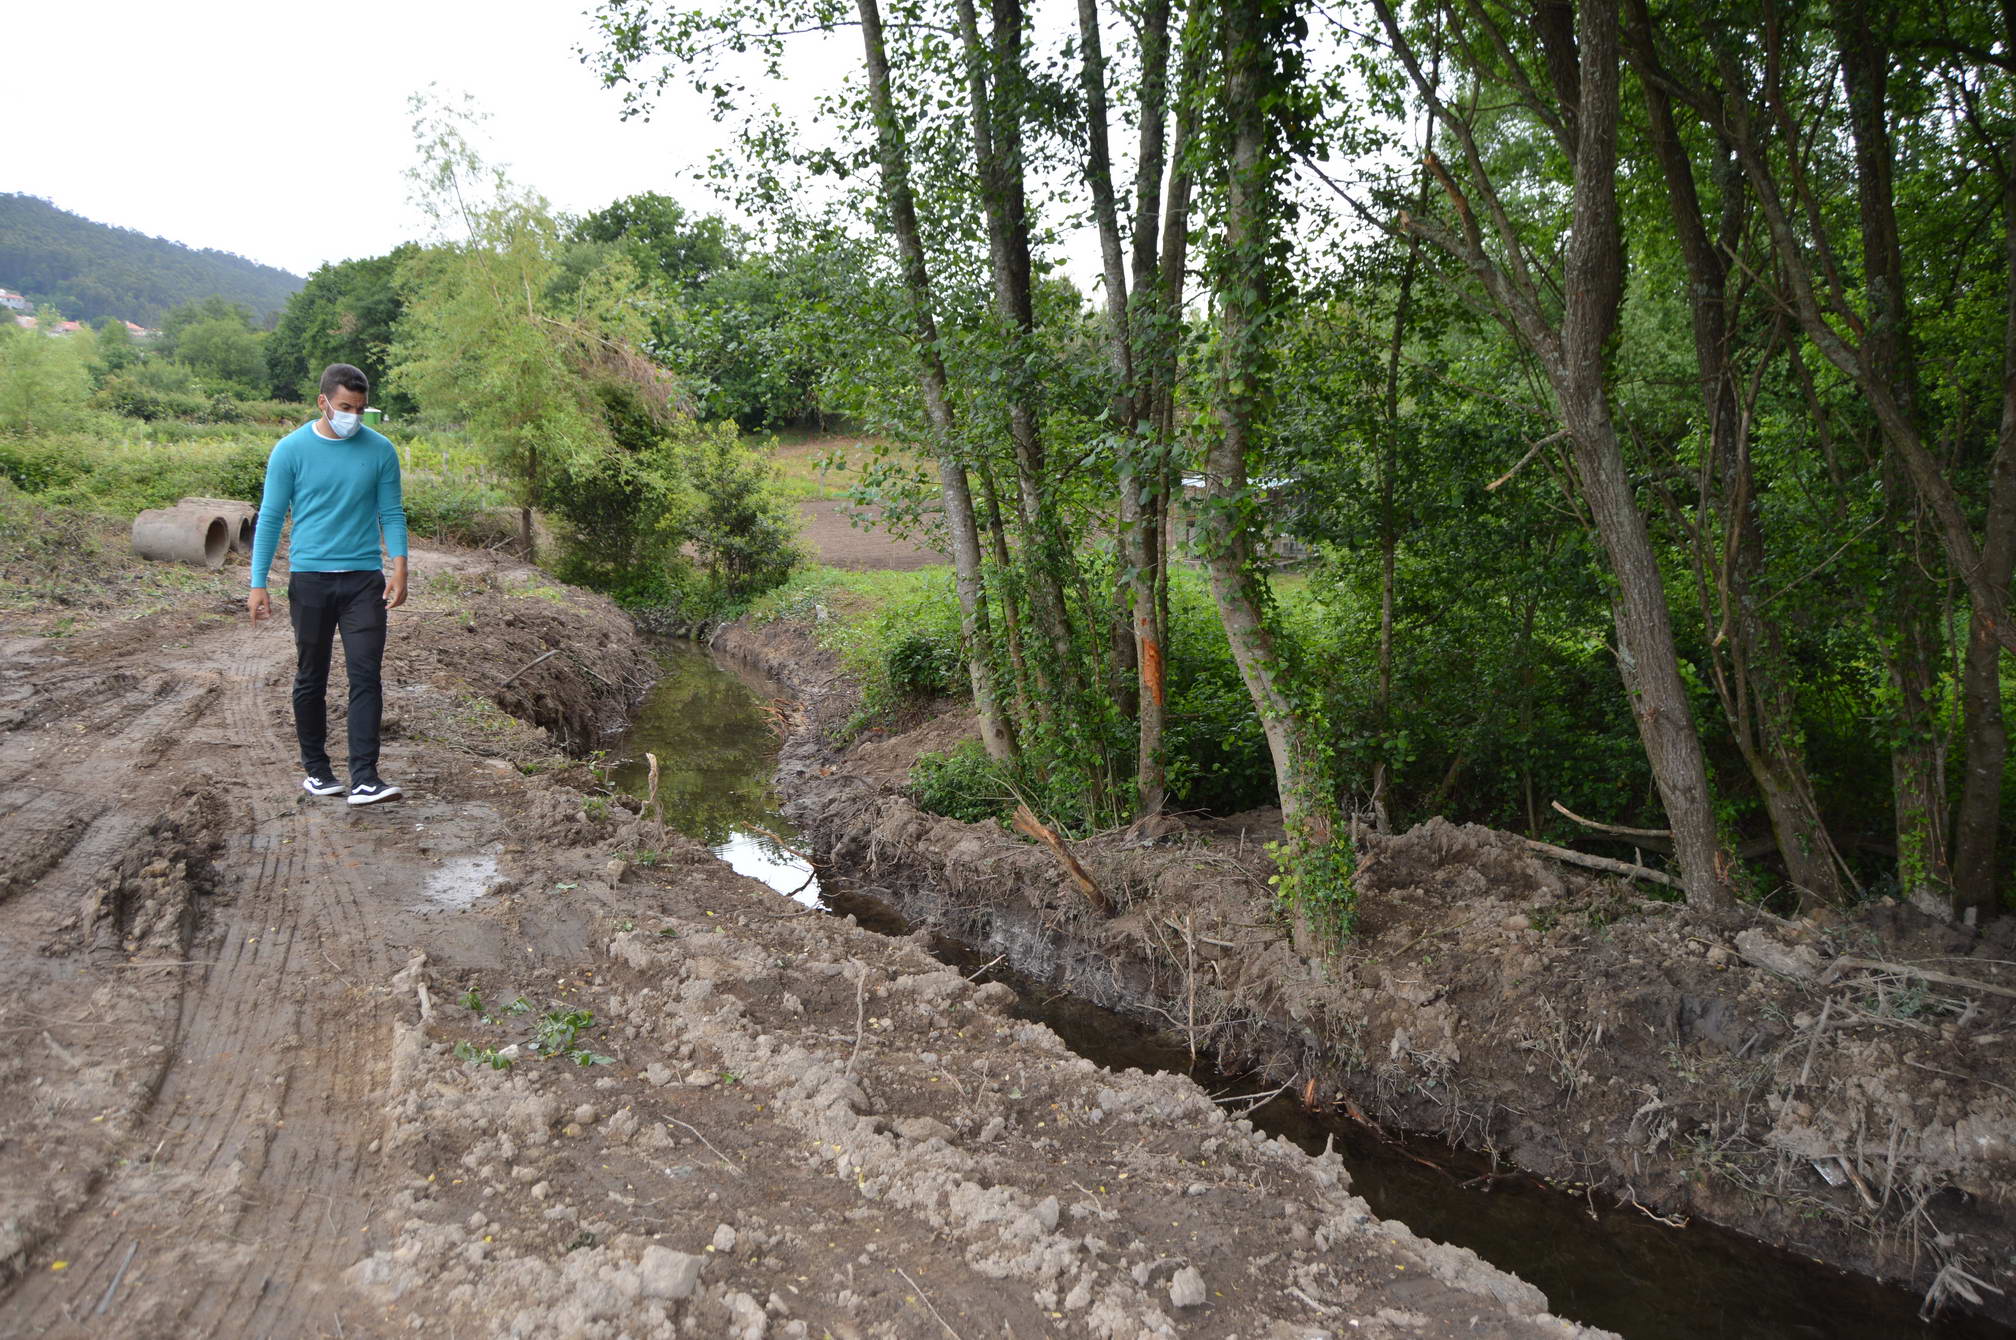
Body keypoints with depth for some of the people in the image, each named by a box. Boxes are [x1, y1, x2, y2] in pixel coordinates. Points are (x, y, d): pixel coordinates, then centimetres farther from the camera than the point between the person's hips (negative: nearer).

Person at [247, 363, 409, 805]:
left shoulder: (380, 451, 3)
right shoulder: (291, 450, -1)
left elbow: (392, 514, 7)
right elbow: (270, 518, 2)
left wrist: (400, 570, -6)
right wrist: (258, 584, -2)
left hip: (364, 579, 0)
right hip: (310, 578, 0)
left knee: (366, 676, -8)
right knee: (311, 679, 9)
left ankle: (364, 778, -9)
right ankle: (315, 769, 23)